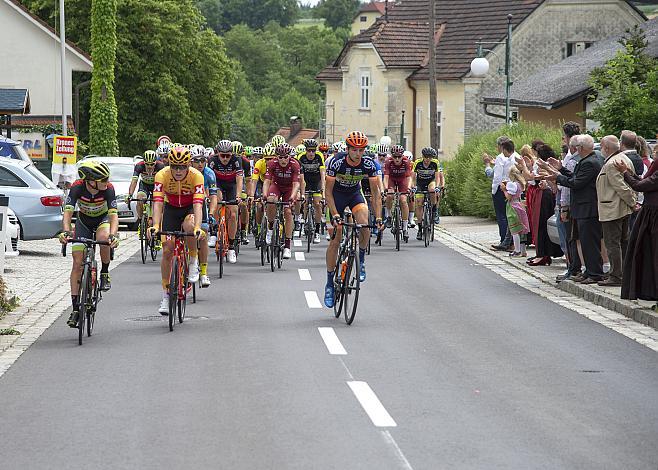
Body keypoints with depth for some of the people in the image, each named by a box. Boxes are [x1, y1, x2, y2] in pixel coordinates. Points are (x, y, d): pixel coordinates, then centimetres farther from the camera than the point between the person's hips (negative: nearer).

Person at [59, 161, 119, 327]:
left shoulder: (108, 188, -29)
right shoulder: (77, 187, -30)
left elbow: (113, 214, -35)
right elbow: (68, 212, -36)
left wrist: (113, 235, -53)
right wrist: (66, 232, -55)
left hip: (102, 219, -1)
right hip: (84, 220, 1)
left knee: (104, 238, -37)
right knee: (78, 263, -8)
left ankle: (105, 273, -9)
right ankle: (75, 308, -2)